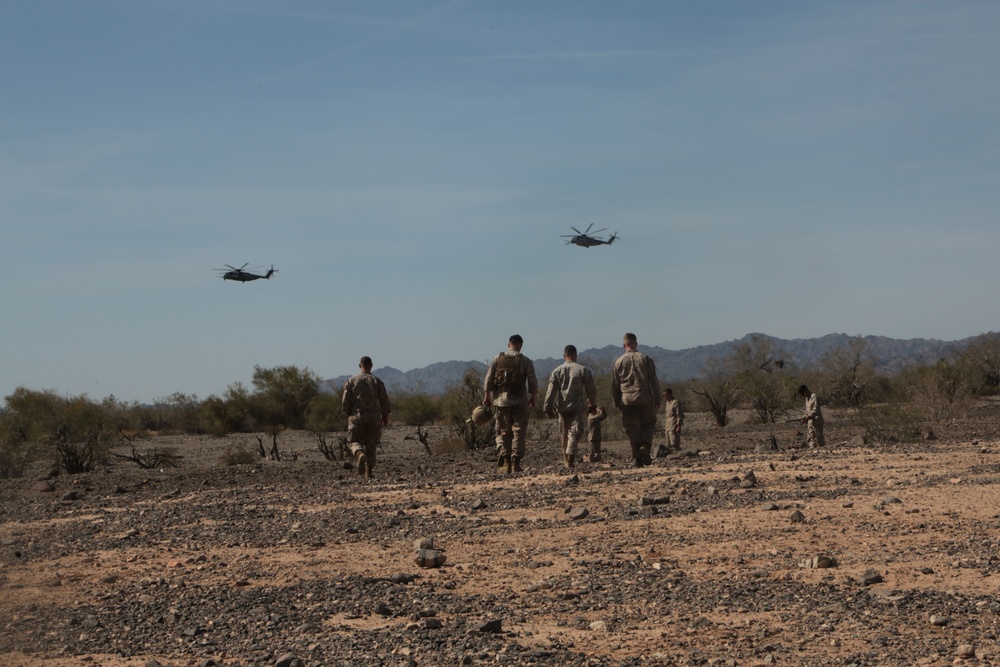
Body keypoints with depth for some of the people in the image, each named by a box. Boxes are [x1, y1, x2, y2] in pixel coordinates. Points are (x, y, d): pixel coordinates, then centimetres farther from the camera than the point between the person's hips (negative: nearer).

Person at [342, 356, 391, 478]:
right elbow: (385, 401, -1)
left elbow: (346, 402, 0)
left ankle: (360, 455, -26)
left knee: (355, 442, 8)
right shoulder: (377, 381, 0)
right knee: (370, 445, 11)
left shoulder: (351, 381, 1)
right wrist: (385, 415, 13)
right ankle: (368, 471, 9)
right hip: (373, 417, 1)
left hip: (356, 417, -1)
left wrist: (349, 415, 15)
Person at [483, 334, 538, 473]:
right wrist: (533, 399, 10)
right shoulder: (525, 361, -1)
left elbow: (488, 380, 0)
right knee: (519, 432, 5)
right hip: (519, 401, -2)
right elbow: (533, 382, -1)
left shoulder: (497, 359, 4)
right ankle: (515, 463, 0)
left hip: (501, 399, 2)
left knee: (503, 432, 10)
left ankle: (504, 461, -3)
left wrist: (486, 397, 5)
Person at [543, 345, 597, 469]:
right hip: (578, 407, -2)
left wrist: (547, 408, 4)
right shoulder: (583, 370, 0)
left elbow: (551, 391, 0)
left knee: (565, 433, 15)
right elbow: (591, 389, 3)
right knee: (575, 433, -6)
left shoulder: (557, 371, 3)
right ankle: (570, 460, -18)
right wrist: (593, 404, 17)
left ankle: (566, 458, 23)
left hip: (562, 407, 2)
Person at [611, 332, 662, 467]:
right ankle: (645, 445, -14)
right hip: (645, 400, -1)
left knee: (633, 430, 6)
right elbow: (654, 381, 0)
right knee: (648, 425, 12)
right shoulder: (645, 359, 2)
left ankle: (637, 457, -1)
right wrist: (657, 399, 6)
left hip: (627, 401, 1)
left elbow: (614, 385, 7)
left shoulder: (619, 362, 4)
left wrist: (617, 403, 16)